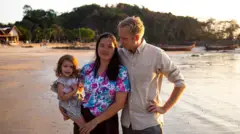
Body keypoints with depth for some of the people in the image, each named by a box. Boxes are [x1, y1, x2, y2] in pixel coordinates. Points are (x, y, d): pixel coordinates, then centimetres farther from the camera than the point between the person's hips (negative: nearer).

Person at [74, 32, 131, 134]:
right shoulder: (87, 69, -3)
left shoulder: (121, 72, -12)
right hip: (83, 118, 3)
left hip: (106, 121, -2)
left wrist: (95, 121, -13)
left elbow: (119, 103, -14)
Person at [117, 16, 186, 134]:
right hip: (126, 122, 4)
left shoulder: (157, 55, -11)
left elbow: (180, 83, -5)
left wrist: (165, 108, -5)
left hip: (149, 124, -3)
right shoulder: (120, 54, -1)